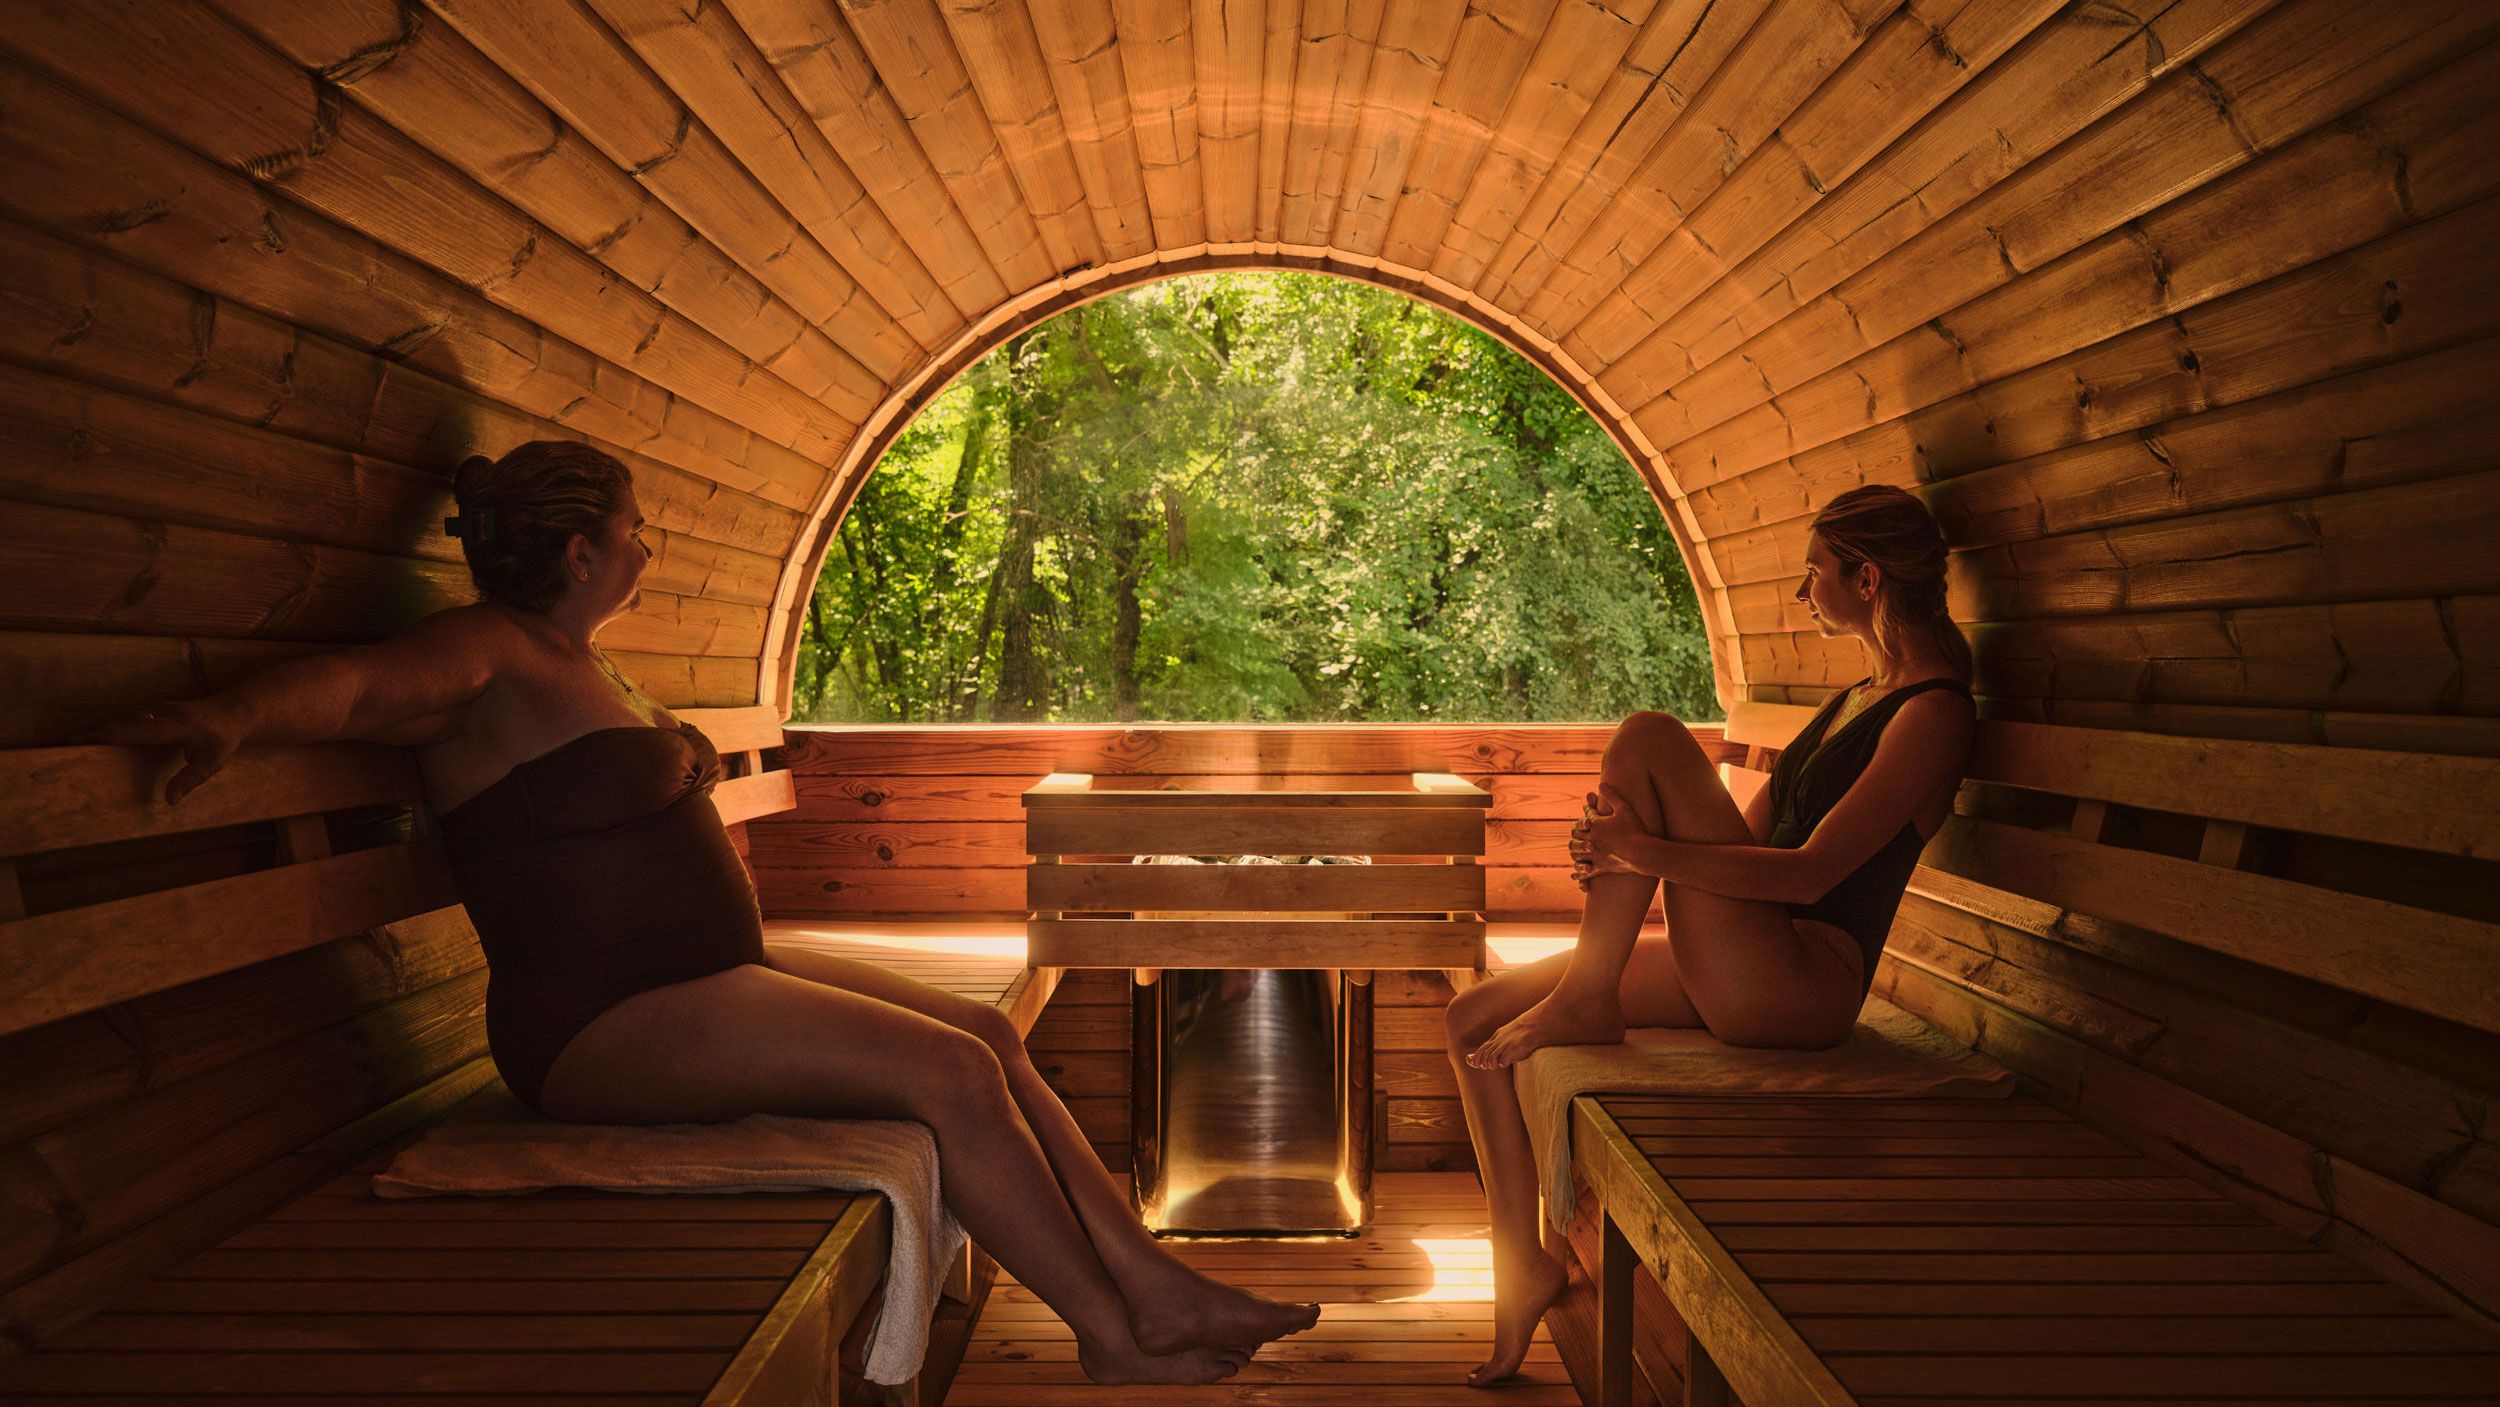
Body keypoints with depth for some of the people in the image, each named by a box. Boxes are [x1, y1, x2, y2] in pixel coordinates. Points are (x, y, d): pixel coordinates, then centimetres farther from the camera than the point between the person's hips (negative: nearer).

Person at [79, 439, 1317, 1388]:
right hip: (603, 1025, -10)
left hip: (704, 976, 10)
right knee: (949, 1074, -21)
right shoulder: (481, 659, -12)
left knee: (989, 1035, 1)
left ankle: (1152, 1282, 4)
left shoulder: (584, 662, 17)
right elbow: (347, 685, -31)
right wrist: (233, 716, -49)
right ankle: (1113, 1341, -6)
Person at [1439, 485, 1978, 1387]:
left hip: (1803, 983, -9)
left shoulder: (1934, 713, -9)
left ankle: (1585, 1001, -18)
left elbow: (1809, 872, -20)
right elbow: (1748, 834, 18)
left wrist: (1649, 851, -29)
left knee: (1647, 740, -22)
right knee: (1474, 1020, 0)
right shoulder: (1858, 696, 20)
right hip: (1736, 974, 9)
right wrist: (1617, 852, -1)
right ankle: (1523, 1262, 6)